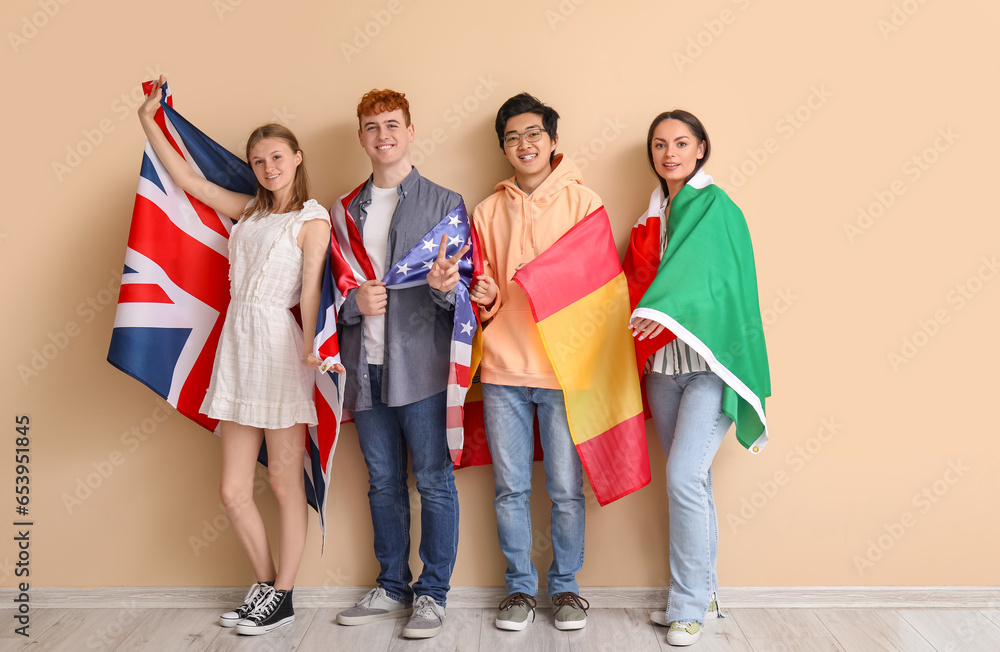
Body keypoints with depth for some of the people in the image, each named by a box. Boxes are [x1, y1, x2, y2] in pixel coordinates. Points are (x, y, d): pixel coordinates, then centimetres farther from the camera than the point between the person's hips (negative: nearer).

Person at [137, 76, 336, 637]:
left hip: (278, 344, -7)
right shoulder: (249, 210, 18)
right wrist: (149, 120, 25)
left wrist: (312, 346, -28)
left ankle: (282, 598, 17)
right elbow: (187, 178, 23)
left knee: (286, 485, 3)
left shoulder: (313, 218, -2)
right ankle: (266, 586, 26)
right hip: (238, 342, 7)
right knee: (234, 491, 8)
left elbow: (311, 289, -12)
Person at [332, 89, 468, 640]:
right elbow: (327, 288, 14)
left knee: (434, 481, 2)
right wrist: (354, 301, -8)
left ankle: (432, 594, 17)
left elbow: (463, 288, 0)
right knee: (383, 482, 13)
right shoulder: (344, 211, 13)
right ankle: (392, 587, 28)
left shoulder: (444, 203, 3)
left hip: (421, 363, -4)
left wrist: (445, 285, -22)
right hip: (366, 367, 4)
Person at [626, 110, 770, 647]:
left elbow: (709, 273, -22)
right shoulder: (655, 214, 15)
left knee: (684, 476, -12)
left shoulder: (715, 207, -5)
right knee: (688, 481, 11)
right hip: (664, 362, 6)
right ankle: (702, 593, 23)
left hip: (710, 361, -6)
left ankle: (689, 603, 4)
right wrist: (643, 331, -1)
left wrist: (667, 310, -38)